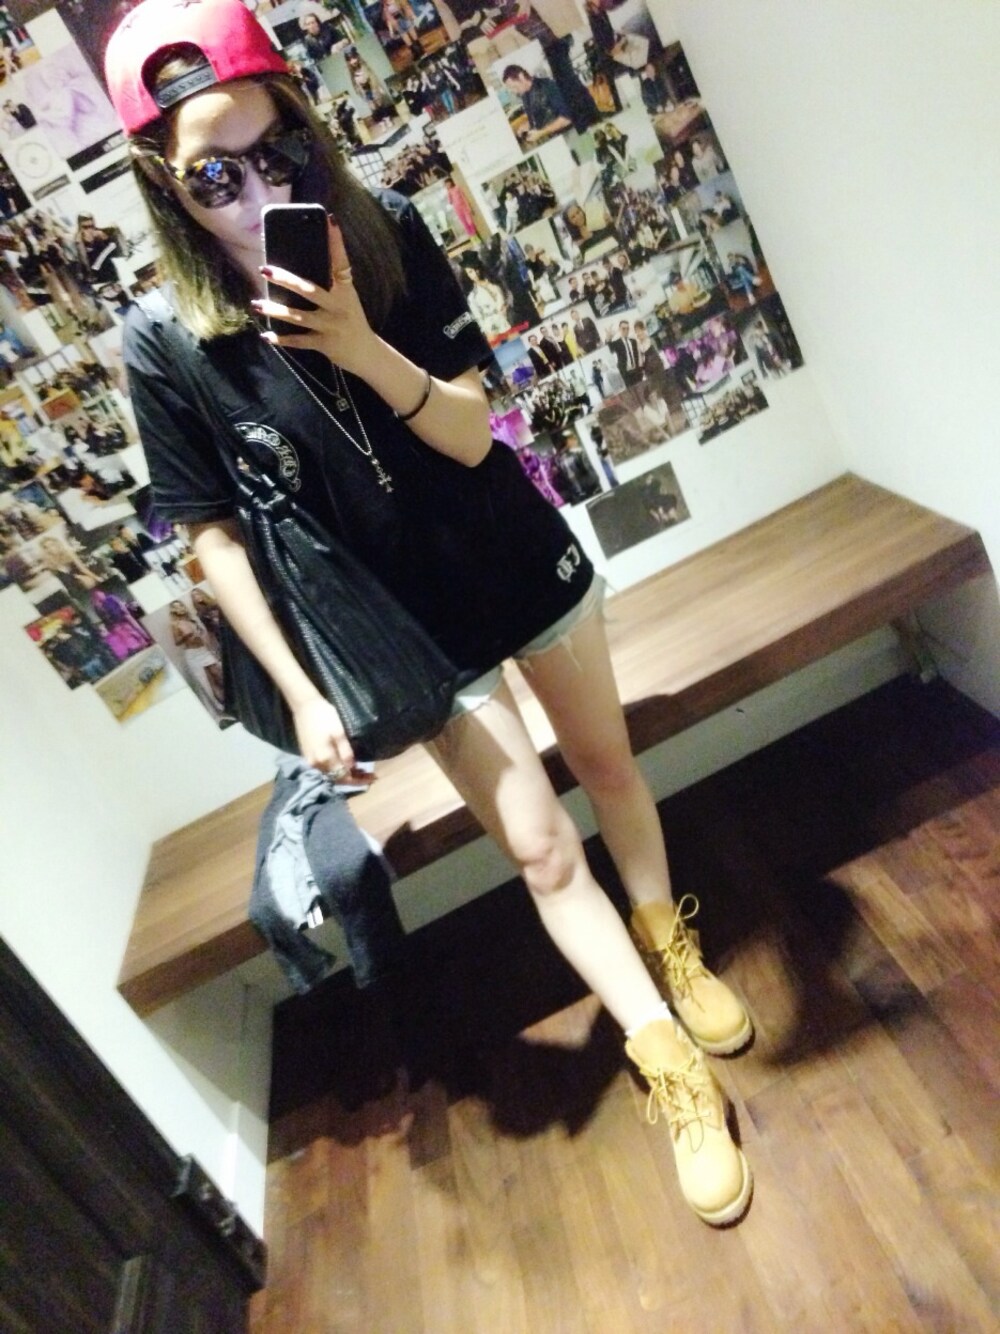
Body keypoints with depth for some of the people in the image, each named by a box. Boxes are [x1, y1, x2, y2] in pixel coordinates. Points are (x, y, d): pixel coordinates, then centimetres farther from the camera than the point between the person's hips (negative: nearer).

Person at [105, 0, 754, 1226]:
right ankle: (673, 1068, 26)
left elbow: (471, 433, -13)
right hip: (411, 627, -2)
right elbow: (215, 535, -8)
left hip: (521, 562, 2)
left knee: (607, 766, 19)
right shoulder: (165, 344, -14)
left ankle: (669, 940, 49)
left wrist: (364, 350, -30)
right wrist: (302, 693, -10)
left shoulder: (385, 234, -11)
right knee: (540, 850, 4)